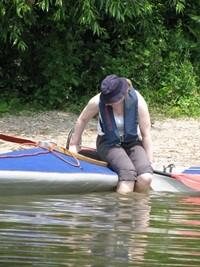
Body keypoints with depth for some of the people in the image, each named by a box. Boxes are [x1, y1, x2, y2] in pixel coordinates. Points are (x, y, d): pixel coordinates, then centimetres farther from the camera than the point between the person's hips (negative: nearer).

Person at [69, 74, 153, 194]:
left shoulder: (137, 101, -19)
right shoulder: (97, 102, -19)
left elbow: (146, 134, -11)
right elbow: (82, 120, 2)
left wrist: (149, 163, -12)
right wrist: (74, 144, 10)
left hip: (132, 142, 1)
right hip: (108, 144, -1)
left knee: (145, 178, -28)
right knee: (128, 173, -34)